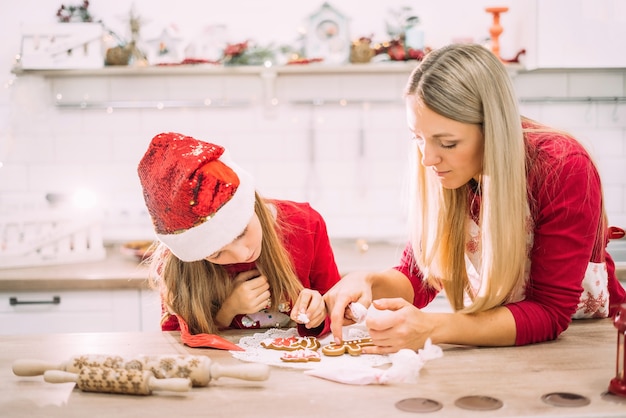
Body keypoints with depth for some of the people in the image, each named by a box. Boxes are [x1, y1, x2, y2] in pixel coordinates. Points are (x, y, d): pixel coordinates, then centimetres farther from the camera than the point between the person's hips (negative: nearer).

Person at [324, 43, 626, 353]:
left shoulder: (564, 170, -25)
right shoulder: (443, 169, -12)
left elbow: (550, 312, -26)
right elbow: (416, 276, -4)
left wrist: (432, 329, -38)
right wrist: (369, 282, -27)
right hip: (489, 344, 4)